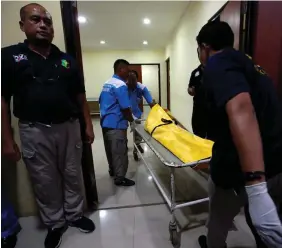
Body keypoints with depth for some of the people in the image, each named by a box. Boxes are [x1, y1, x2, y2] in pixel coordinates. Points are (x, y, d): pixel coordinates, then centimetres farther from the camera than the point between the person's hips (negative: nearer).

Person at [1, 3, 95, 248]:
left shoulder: (67, 60, 8)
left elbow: (80, 96, 9)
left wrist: (88, 125, 5)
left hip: (69, 127, 2)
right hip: (34, 131, -2)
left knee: (73, 175, 13)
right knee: (45, 182, 11)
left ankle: (75, 215, 37)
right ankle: (55, 224, 34)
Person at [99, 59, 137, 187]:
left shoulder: (107, 83, 12)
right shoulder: (121, 85, -17)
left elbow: (101, 102, 20)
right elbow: (125, 108, -20)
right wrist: (132, 121, -6)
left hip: (105, 122, 10)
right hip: (116, 124, -10)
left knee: (110, 149, 21)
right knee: (119, 152, 1)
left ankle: (112, 170, 37)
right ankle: (120, 178, 12)